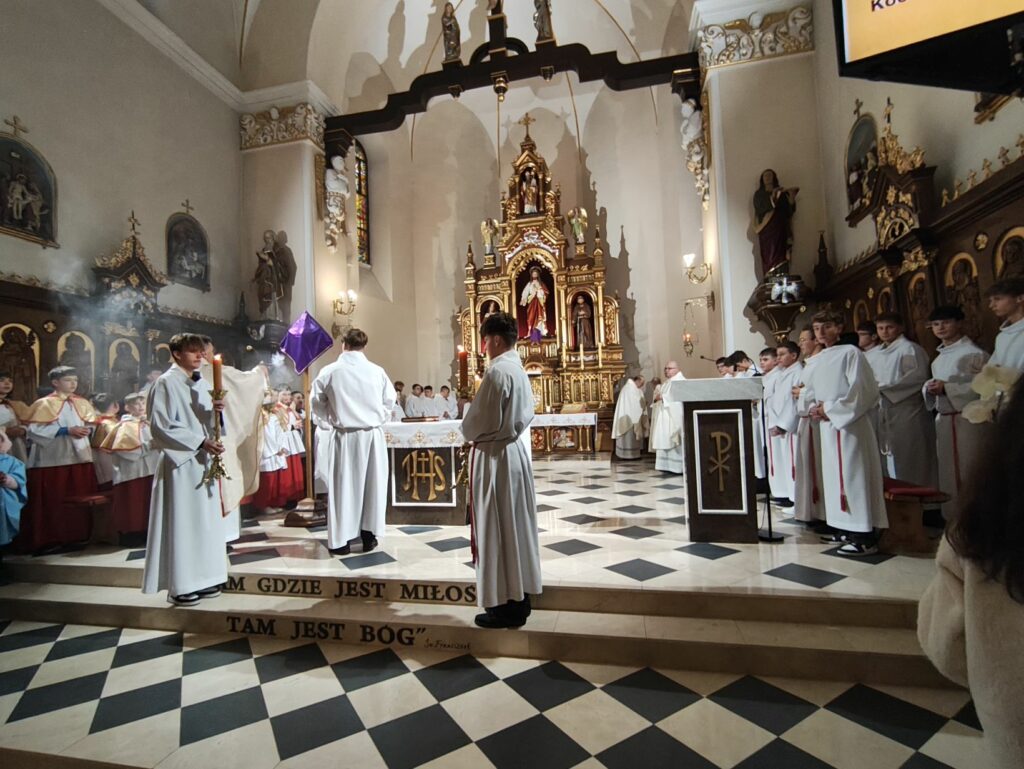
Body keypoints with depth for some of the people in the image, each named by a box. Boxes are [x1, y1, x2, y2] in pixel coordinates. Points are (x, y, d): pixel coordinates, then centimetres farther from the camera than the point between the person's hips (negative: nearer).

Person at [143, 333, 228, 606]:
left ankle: (200, 579, 20)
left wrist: (216, 412, -7)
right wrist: (200, 441, -18)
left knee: (205, 520, 10)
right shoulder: (166, 383, -8)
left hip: (204, 461, 7)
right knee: (181, 522, -1)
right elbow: (161, 426, -14)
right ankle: (179, 586, 10)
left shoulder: (203, 384, 12)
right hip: (180, 462, -7)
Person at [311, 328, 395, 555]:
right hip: (372, 435, 1)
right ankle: (368, 535, 18)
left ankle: (341, 540, 13)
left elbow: (316, 403, 3)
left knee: (343, 484, 7)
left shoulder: (329, 371, -6)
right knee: (372, 483, 11)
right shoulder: (377, 371, -5)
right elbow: (390, 400, 6)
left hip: (344, 436, -1)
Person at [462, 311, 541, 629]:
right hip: (518, 452, 9)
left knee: (496, 531, 2)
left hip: (495, 457, -9)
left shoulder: (496, 371, -18)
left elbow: (476, 423, -18)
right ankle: (520, 596, 26)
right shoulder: (519, 370, 9)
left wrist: (467, 432, 4)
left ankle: (505, 606, 13)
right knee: (516, 526, 15)